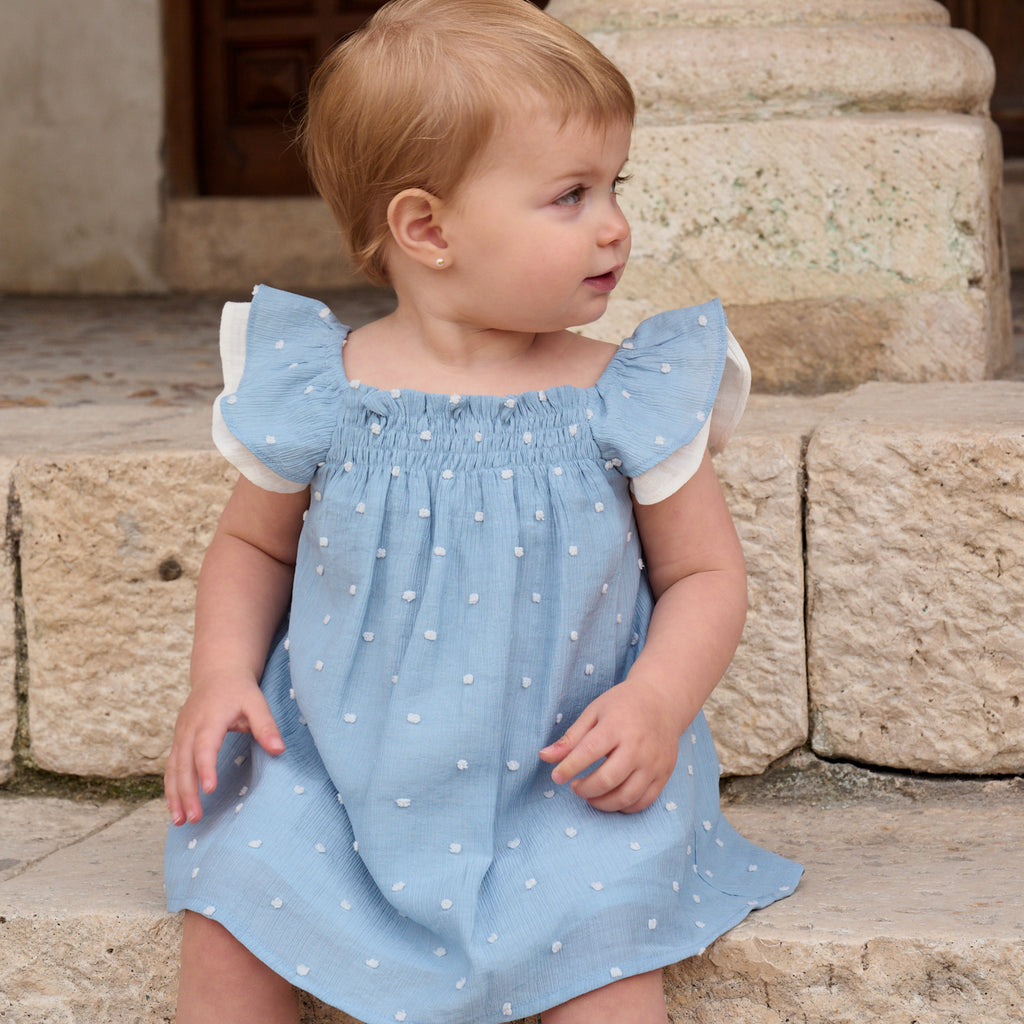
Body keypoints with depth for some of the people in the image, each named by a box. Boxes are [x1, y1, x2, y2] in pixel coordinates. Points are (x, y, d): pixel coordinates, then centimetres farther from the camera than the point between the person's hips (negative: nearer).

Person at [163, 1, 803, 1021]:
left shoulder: (623, 403, -6)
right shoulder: (320, 396, -4)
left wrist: (658, 700, -16)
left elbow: (706, 572, 2)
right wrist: (222, 674, -4)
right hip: (330, 765, 1)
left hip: (561, 784, -1)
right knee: (230, 913, -14)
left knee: (597, 940, -23)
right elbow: (252, 545, 12)